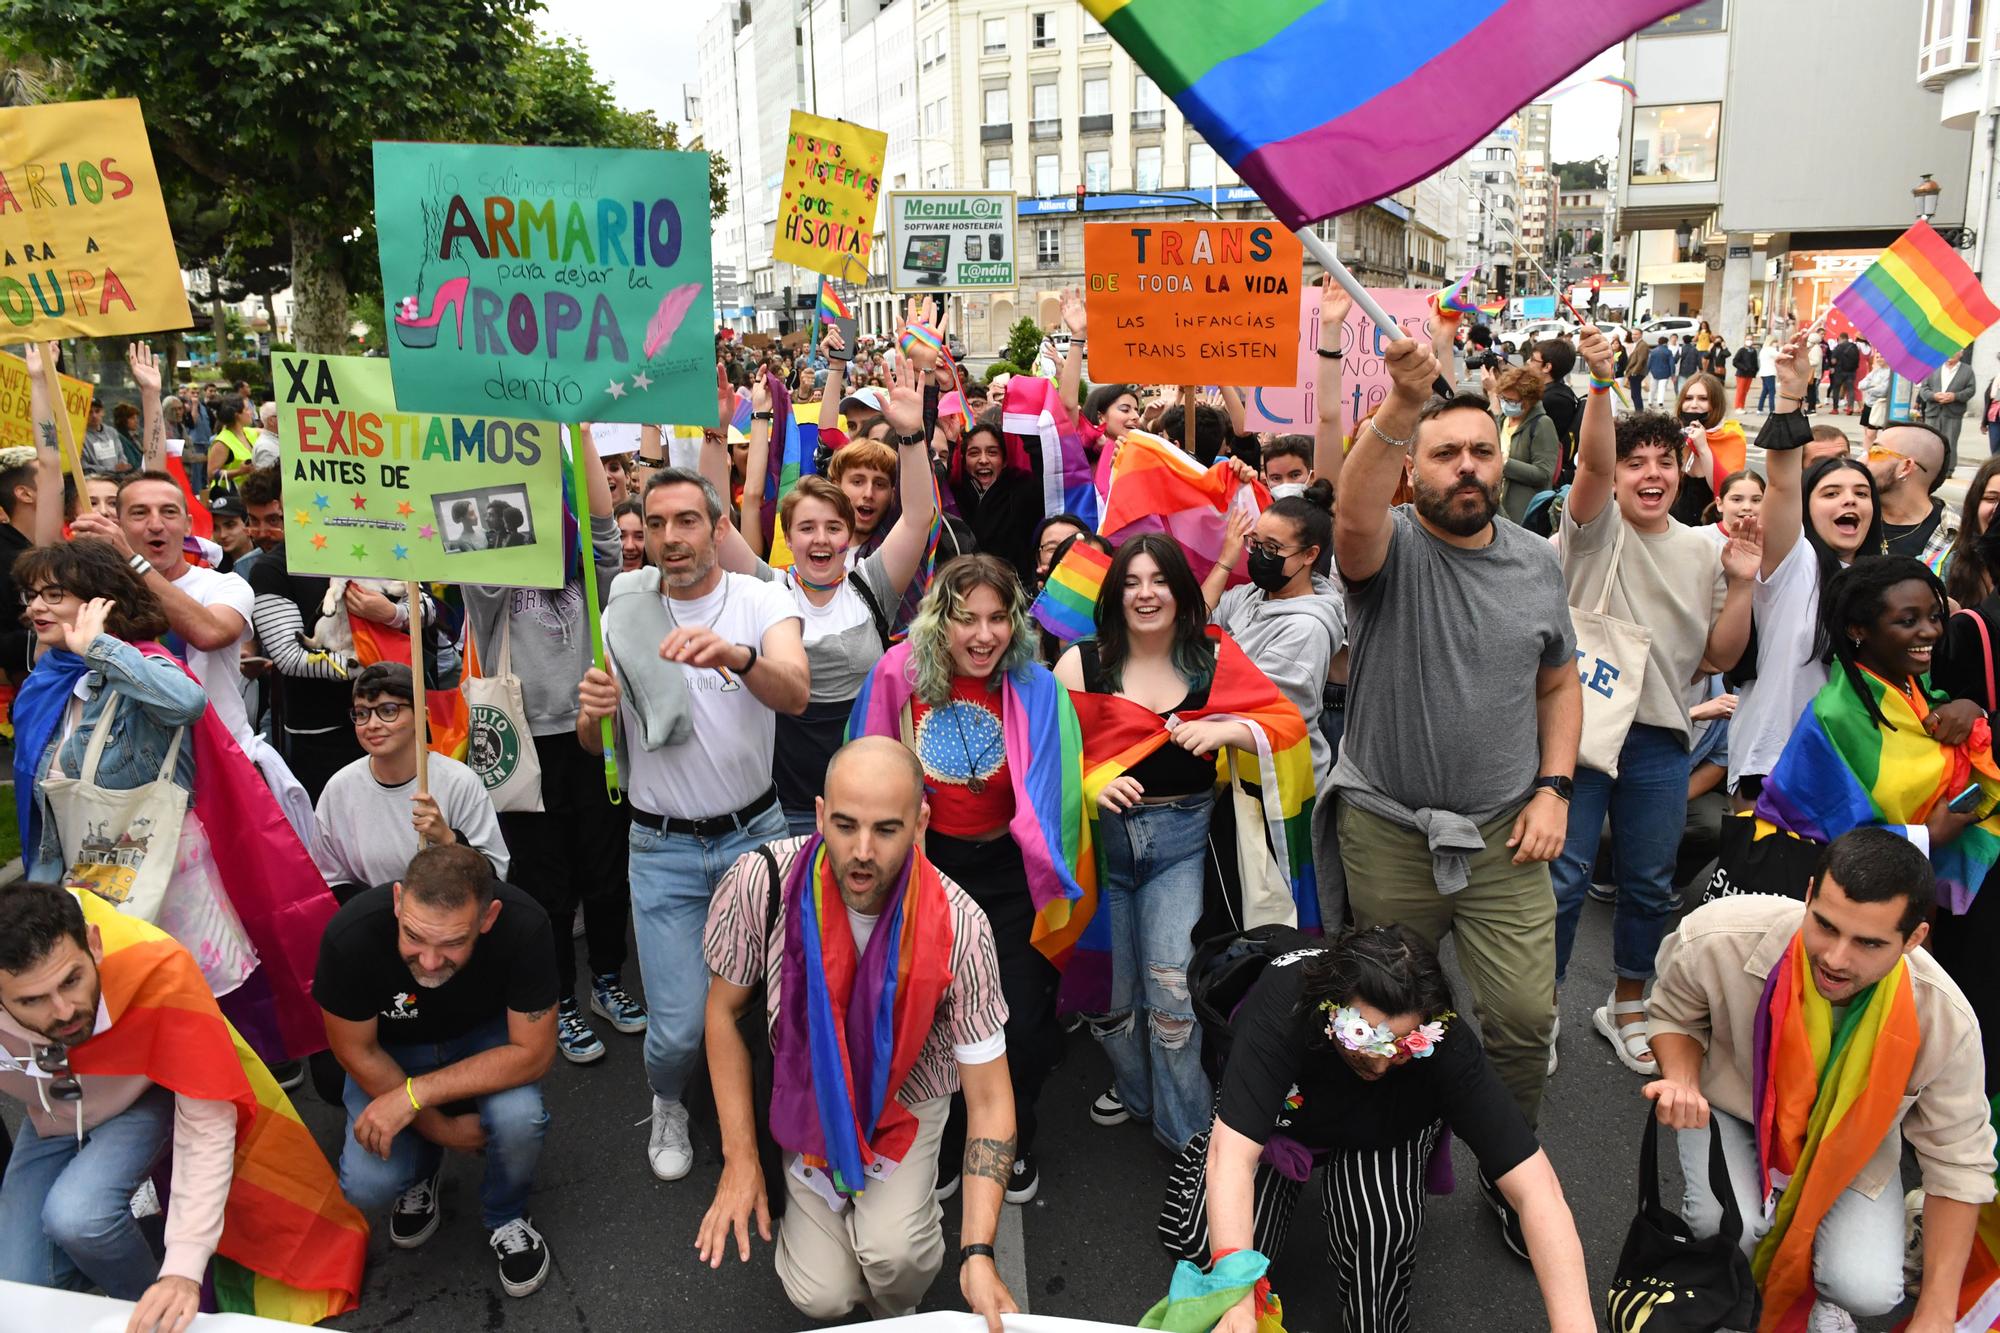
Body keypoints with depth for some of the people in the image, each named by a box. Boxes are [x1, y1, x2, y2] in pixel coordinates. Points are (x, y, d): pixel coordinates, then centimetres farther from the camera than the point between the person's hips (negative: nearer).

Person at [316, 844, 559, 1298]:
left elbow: (533, 1052, -27)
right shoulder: (351, 934, -34)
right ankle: (421, 1168, 18)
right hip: (390, 1052, 1)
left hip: (486, 1037, -1)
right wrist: (441, 1130, -14)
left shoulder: (524, 925, -36)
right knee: (368, 1187, -19)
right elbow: (357, 1051, -16)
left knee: (519, 1117, -30)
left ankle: (505, 1216, 4)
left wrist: (414, 1095, -32)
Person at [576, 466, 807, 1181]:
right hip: (663, 847, 1)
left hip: (755, 833, 0)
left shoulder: (763, 601, -8)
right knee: (680, 1027, -2)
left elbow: (795, 694, -28)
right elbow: (593, 745, 4)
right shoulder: (626, 614, -1)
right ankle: (667, 1105, 33)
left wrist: (736, 656, -49)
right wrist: (592, 711, -20)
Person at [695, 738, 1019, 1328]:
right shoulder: (761, 883, -25)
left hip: (904, 1098, -1)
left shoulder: (958, 926, -28)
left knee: (892, 1252, -26)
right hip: (807, 1097, 1)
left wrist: (977, 1253, -30)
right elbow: (724, 1012, -7)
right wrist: (740, 1159, -8)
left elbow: (989, 1099, -21)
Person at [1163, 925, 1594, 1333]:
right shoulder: (1280, 1007, -42)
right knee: (1212, 1243, -16)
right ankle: (1200, 1155, 16)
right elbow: (1232, 1157, -47)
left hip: (1382, 1135, 0)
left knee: (1382, 1233, -28)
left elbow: (1536, 1188, -37)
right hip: (1280, 1118, 0)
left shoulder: (1443, 1043, -37)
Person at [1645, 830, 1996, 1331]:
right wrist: (1683, 1082, -30)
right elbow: (1673, 1013, -7)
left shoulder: (1946, 1021, -28)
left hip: (1851, 1142, 1)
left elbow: (1958, 1162, -13)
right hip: (1733, 1103, -1)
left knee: (1867, 1290, -20)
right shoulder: (1718, 937, -32)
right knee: (1727, 1227, -28)